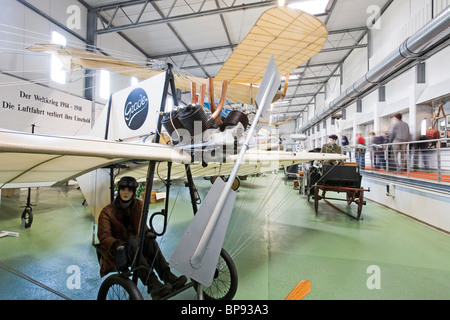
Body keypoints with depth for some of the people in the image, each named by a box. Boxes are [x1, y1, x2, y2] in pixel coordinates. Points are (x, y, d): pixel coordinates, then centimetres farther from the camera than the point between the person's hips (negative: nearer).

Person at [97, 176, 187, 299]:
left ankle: (167, 276, -37)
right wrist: (117, 245, -38)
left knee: (149, 240, -29)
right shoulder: (107, 211, -8)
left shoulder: (139, 205, 4)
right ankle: (152, 284, -48)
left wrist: (148, 232, -12)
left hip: (135, 248, 4)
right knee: (132, 241, -36)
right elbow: (104, 237, -16)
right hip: (115, 253, -3)